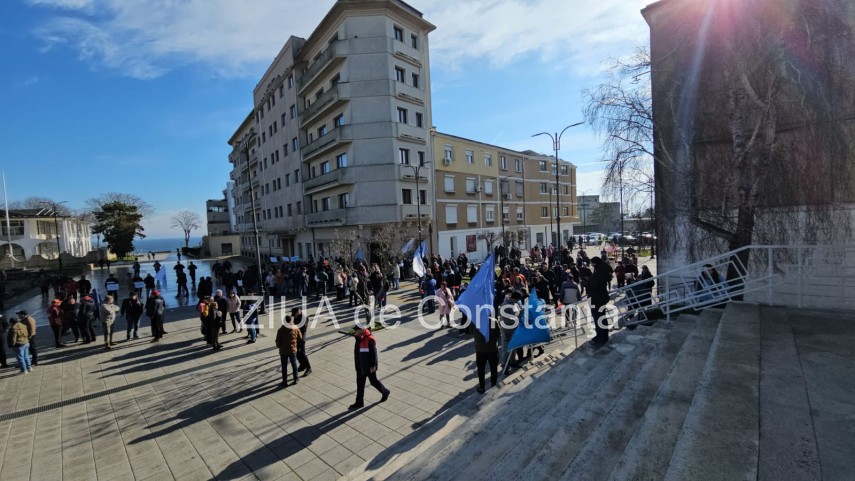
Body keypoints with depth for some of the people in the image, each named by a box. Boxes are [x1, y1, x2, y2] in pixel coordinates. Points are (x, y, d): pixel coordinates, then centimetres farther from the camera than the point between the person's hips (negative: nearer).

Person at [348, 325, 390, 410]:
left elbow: (373, 353, -23)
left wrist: (373, 366, -21)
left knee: (374, 382, 10)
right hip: (360, 367, 8)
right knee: (360, 384, 12)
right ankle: (359, 403, 23)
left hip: (369, 367, -8)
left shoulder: (370, 340, -27)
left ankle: (385, 392, 34)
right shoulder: (359, 338, 1)